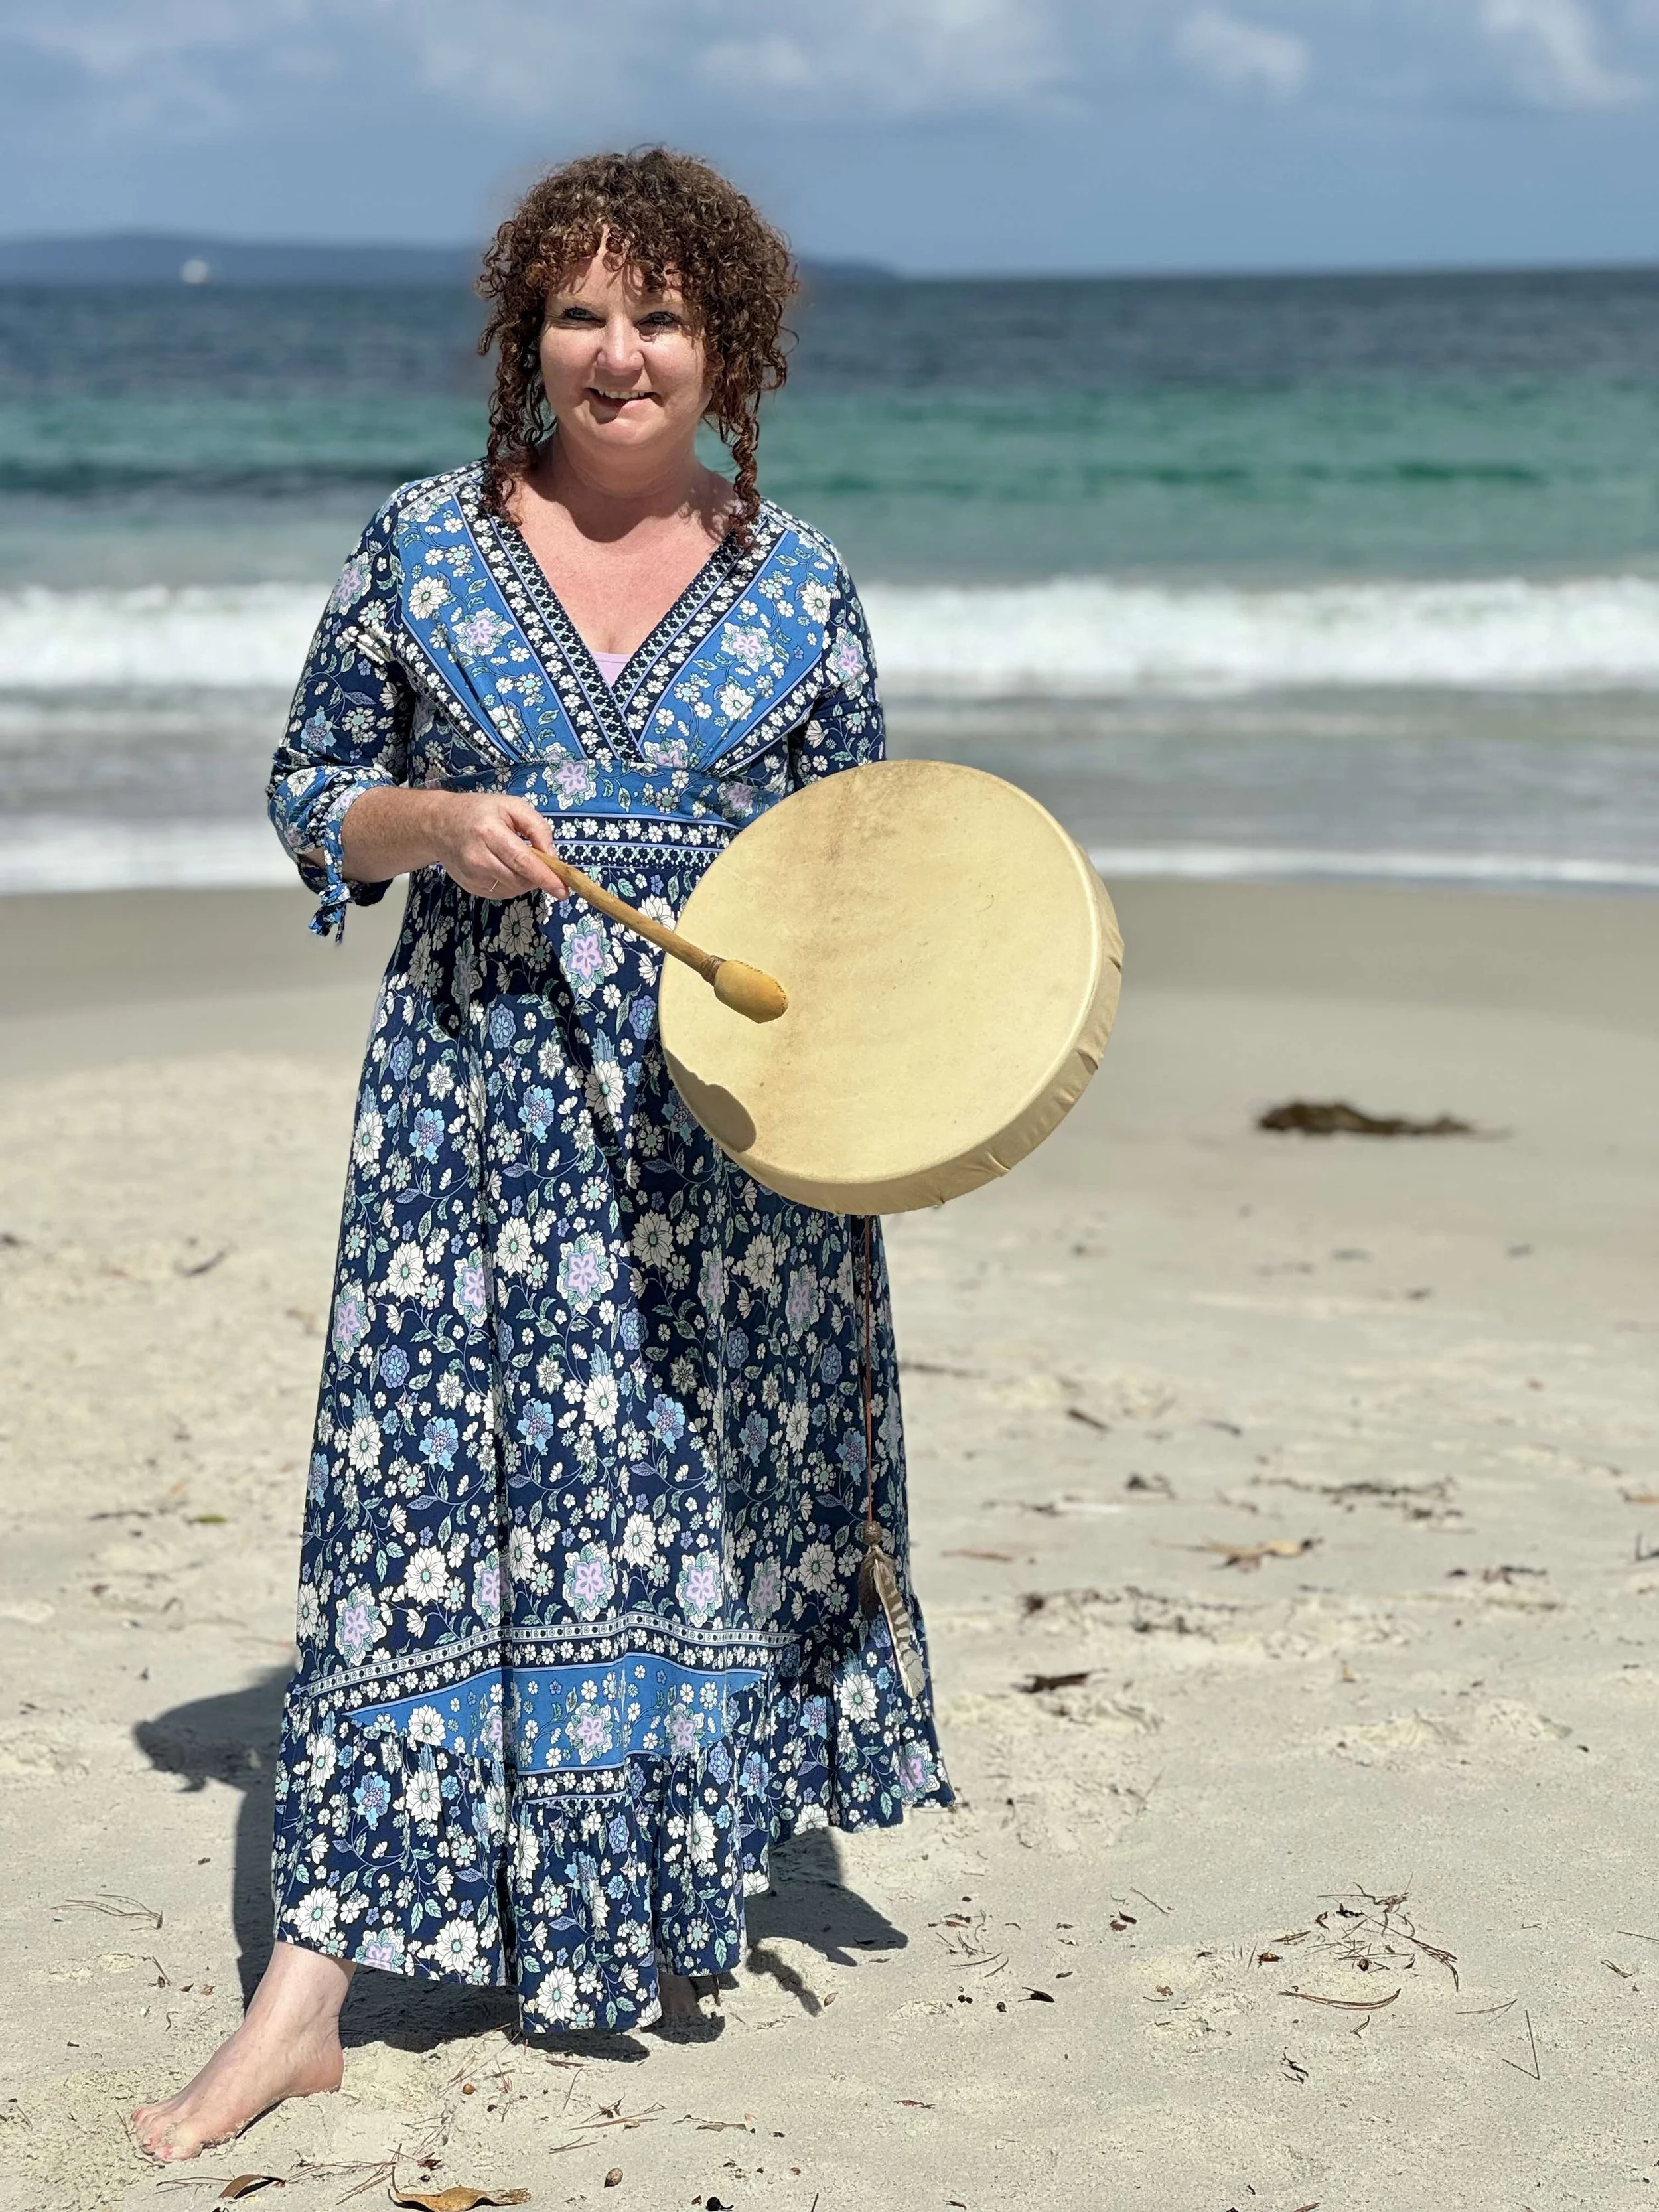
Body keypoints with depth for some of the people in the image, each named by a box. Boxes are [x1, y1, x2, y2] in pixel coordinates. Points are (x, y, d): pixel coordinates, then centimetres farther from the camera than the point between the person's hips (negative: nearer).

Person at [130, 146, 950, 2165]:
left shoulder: (800, 592, 5)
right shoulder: (424, 547, 3)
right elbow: (309, 786, 8)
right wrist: (431, 822, -11)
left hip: (722, 1121, 1)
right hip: (476, 1101, -1)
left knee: (711, 1495, 8)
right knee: (417, 1490, -5)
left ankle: (663, 1908, 28)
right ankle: (310, 1987, -4)